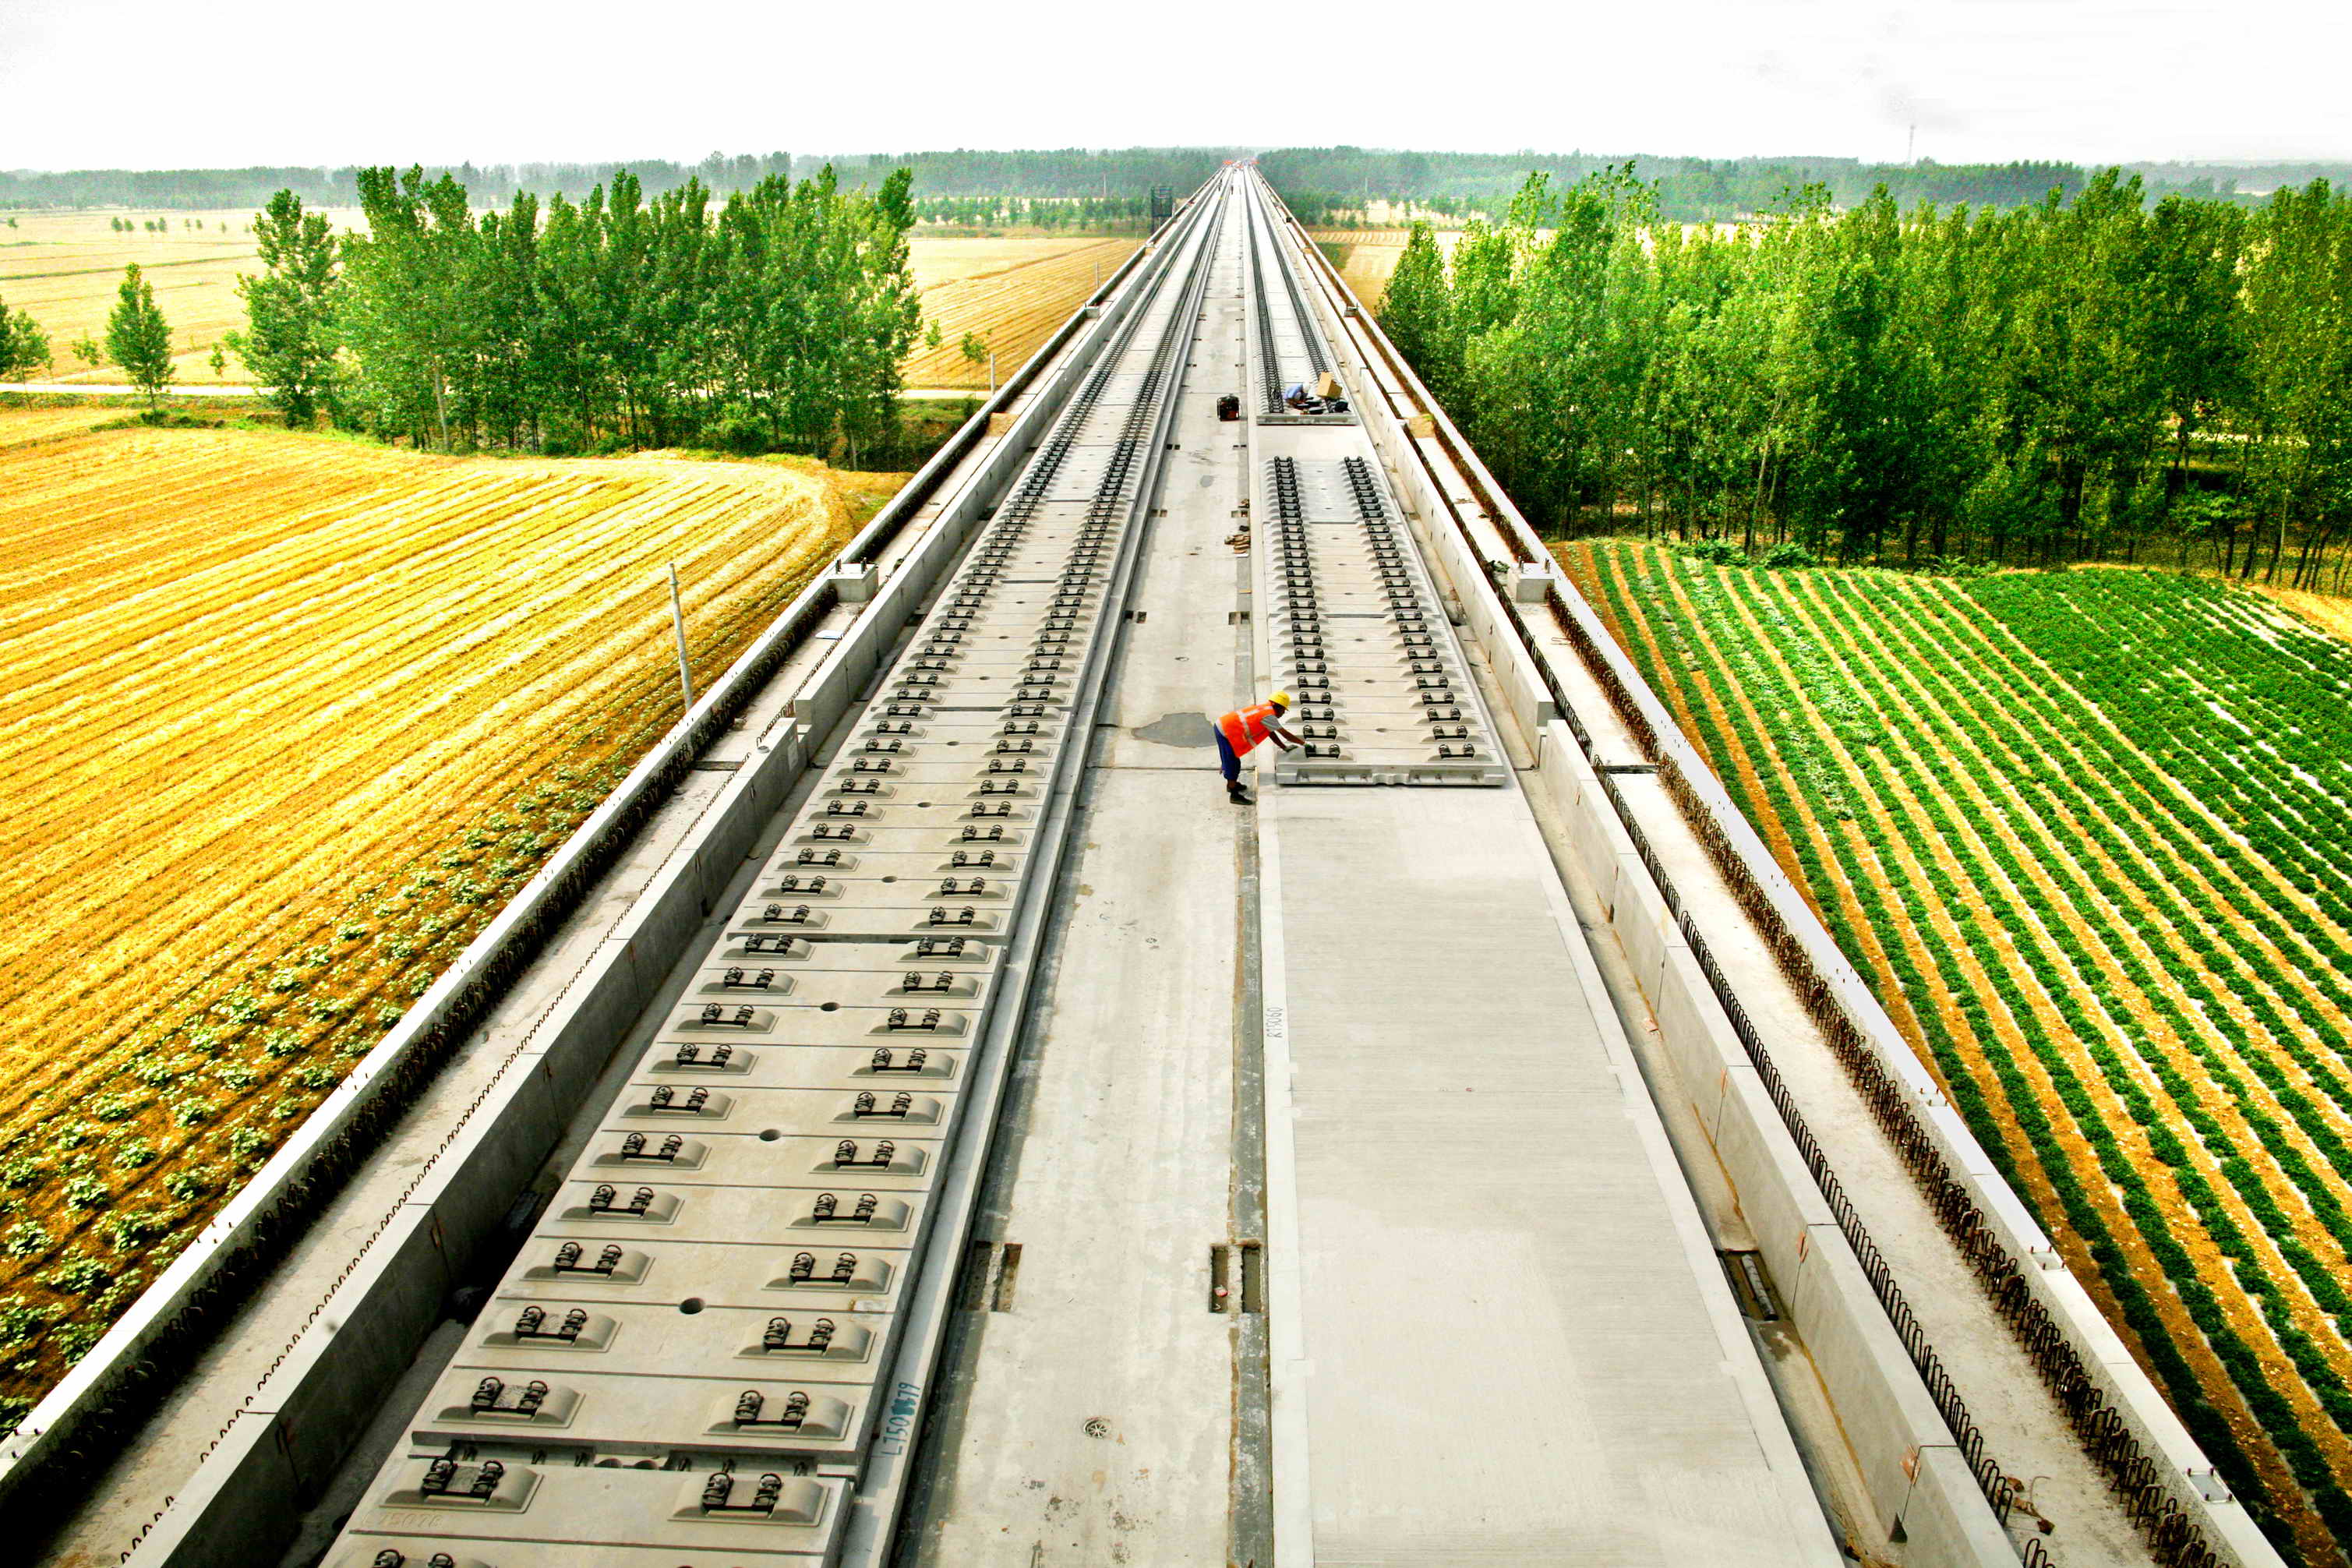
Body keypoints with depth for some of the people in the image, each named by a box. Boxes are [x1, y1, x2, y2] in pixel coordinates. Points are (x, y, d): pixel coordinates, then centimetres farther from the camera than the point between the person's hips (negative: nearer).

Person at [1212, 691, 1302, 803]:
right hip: (1226, 731, -10)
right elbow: (1285, 734, -13)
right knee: (1232, 763, -1)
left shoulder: (1264, 708, 11)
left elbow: (1271, 733, 17)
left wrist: (1285, 747, 16)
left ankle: (1231, 784, 43)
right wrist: (1303, 743, -3)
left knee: (1230, 761, 26)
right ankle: (1234, 795, 5)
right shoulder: (1269, 716, -17)